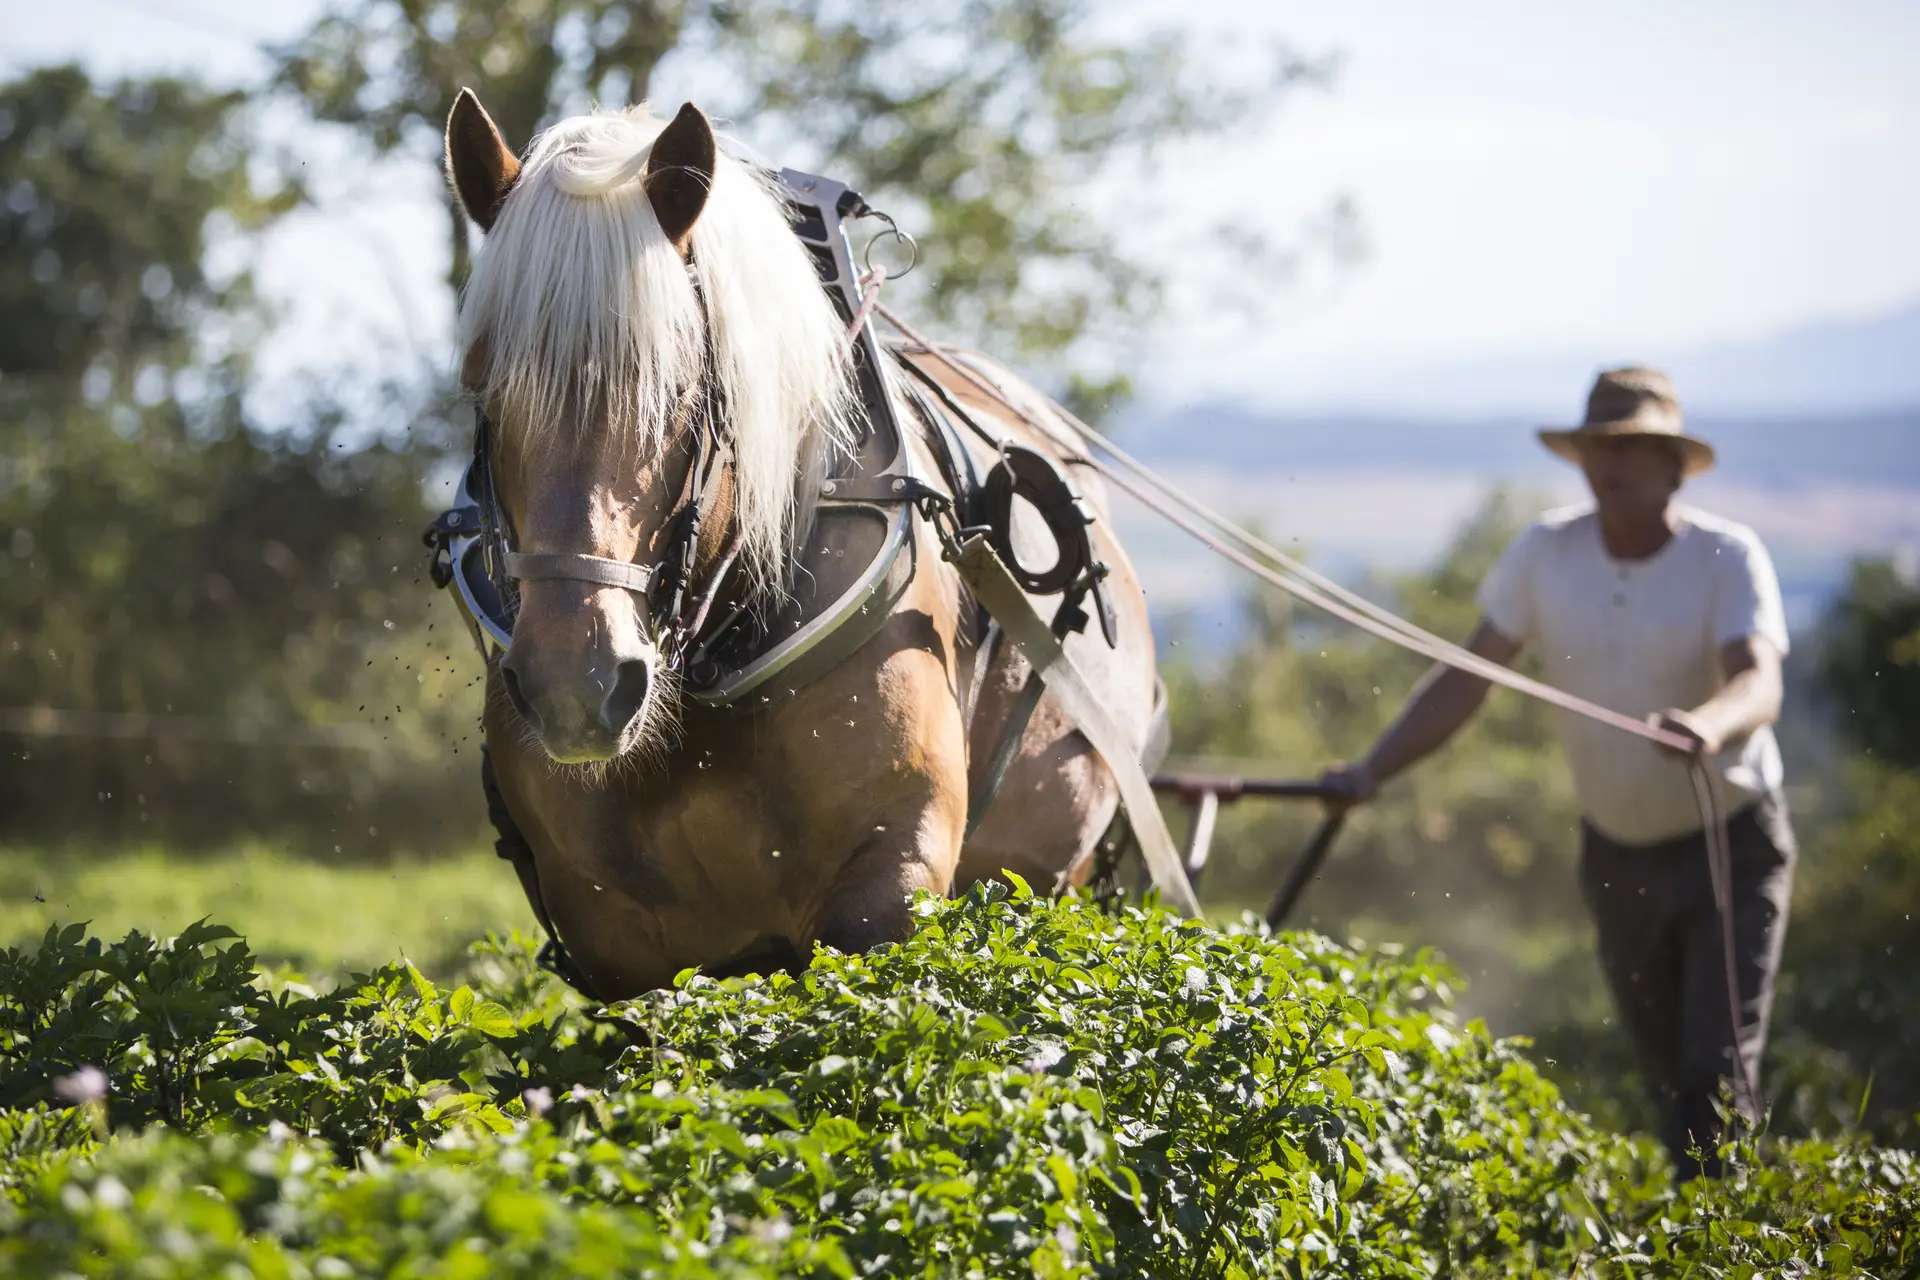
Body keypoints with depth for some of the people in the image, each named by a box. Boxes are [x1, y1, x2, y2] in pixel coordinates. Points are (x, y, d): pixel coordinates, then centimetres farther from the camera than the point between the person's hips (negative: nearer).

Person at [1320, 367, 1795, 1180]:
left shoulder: (1727, 557, -18)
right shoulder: (1547, 553, -7)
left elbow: (1760, 684, -33)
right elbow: (1466, 679, -5)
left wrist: (1709, 724, -56)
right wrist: (1372, 771, -15)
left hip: (1732, 844, -4)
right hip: (1618, 850, 4)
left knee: (1716, 1072, -13)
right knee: (1665, 1074, 12)